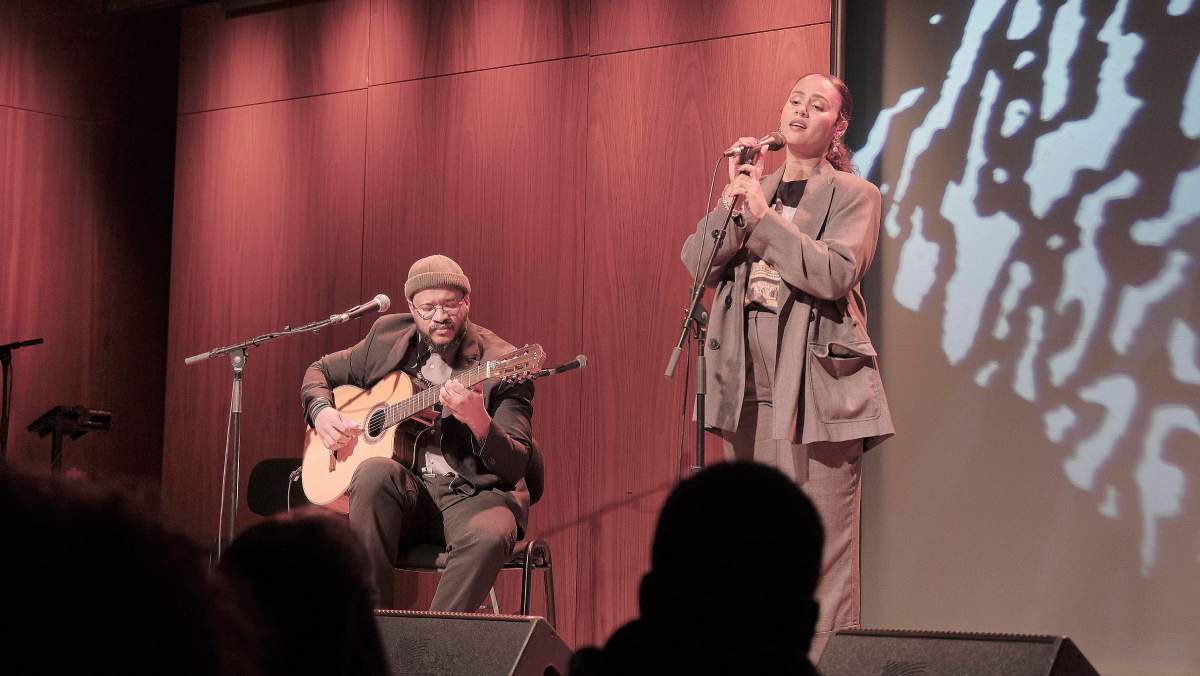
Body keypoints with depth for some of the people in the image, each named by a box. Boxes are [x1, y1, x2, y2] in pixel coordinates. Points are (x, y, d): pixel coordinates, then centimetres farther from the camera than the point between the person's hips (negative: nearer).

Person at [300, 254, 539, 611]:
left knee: (489, 536, -37)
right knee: (373, 473, -31)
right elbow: (320, 371, 25)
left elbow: (516, 466, -12)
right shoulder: (387, 338, 8)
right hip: (407, 488, 3)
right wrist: (321, 412, 3)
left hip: (474, 492, -3)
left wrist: (478, 421, -31)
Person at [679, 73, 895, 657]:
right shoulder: (753, 189, 18)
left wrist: (764, 214, -13)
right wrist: (734, 198, -6)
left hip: (816, 388, -5)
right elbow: (697, 263, 5)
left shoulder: (853, 195, 4)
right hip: (748, 388, 5)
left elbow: (835, 274, -13)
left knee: (823, 546, -9)